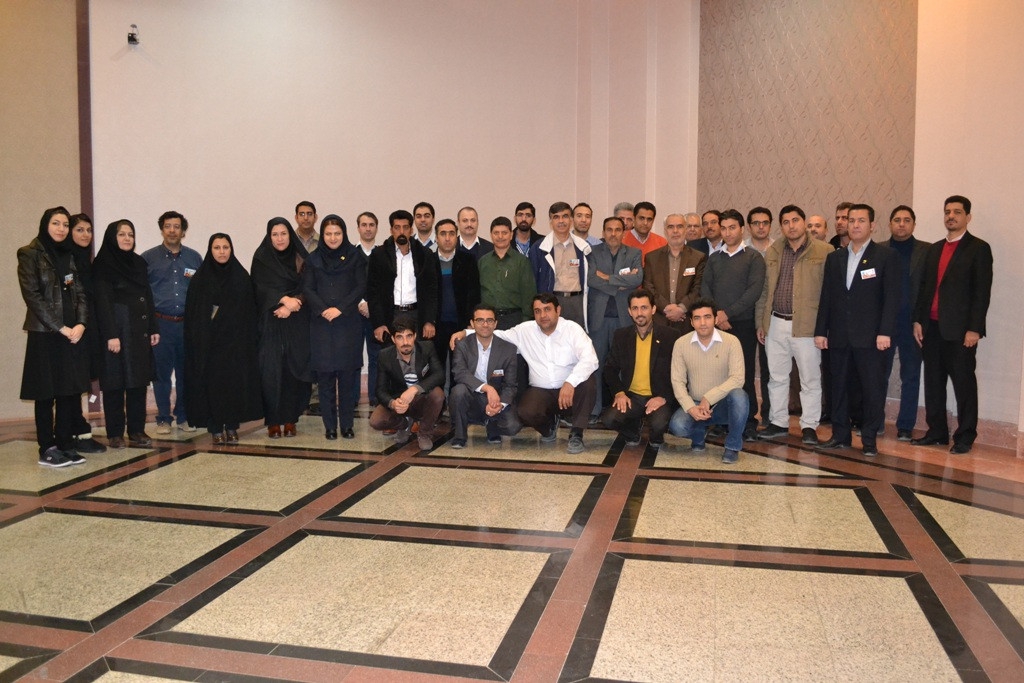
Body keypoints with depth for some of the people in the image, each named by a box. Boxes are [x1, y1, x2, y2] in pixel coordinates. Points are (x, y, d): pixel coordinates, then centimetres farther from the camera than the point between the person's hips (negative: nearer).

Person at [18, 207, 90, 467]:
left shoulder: (71, 255, 14)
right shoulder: (30, 254, -3)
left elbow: (81, 293, 9)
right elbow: (32, 295, -10)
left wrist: (81, 324, -7)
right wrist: (60, 327, -14)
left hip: (73, 333, 5)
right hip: (45, 334, -5)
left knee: (70, 391, 5)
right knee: (46, 393, 0)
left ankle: (65, 445, 14)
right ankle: (47, 450, 7)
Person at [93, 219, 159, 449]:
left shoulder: (139, 263, 14)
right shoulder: (103, 265, -4)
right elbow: (102, 302, -11)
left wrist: (153, 328, 10)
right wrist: (111, 335, -18)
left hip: (139, 330, 6)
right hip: (117, 329, -6)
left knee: (138, 381, 6)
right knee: (115, 382, -1)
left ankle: (137, 432, 11)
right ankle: (115, 434, 6)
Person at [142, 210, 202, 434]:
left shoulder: (194, 257, 9)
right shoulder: (148, 257, 4)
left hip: (188, 324, 1)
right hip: (160, 324, -1)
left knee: (186, 372, 6)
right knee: (161, 373, 3)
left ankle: (183, 416, 18)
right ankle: (164, 419, 13)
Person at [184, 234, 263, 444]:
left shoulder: (241, 276, 6)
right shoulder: (200, 279, 2)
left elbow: (250, 312, 4)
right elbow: (192, 314, 0)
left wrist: (249, 340, -2)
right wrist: (195, 339, -8)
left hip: (236, 340, 1)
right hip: (208, 341, -1)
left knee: (236, 381, 1)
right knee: (212, 382, -1)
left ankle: (232, 426, 12)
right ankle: (216, 429, 8)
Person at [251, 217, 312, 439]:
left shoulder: (301, 258, 8)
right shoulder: (261, 259, 4)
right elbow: (261, 288, -7)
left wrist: (290, 306, -13)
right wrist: (285, 299, -21)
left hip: (297, 323, 1)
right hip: (271, 323, -1)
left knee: (294, 369, -1)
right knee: (271, 370, -5)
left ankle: (290, 420, 7)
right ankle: (273, 421, 2)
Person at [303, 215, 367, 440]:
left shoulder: (355, 256, 5)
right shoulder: (314, 259, 9)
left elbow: (361, 287, -1)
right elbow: (307, 289, 4)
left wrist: (340, 308, -11)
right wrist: (323, 309, -12)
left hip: (348, 323, -1)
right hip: (321, 324, 1)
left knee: (347, 375, -1)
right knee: (325, 375, 1)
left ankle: (347, 424, 8)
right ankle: (330, 426, 8)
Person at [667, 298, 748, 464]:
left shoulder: (731, 341, -12)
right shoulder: (681, 344, -6)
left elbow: (737, 378, -19)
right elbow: (677, 381, -6)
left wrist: (709, 398, -26)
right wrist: (691, 408, -21)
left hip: (723, 404, -1)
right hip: (695, 405, 1)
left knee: (738, 395, -35)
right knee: (677, 426, -29)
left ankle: (732, 447, -11)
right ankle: (699, 433, 11)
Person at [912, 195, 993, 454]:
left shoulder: (978, 248, -2)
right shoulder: (934, 249, 16)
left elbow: (982, 292, -8)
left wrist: (974, 328, -14)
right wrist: (918, 320, 7)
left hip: (959, 329, -6)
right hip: (932, 327, 6)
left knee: (964, 383, 0)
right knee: (933, 382, 9)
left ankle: (965, 437, 8)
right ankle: (937, 432, 19)